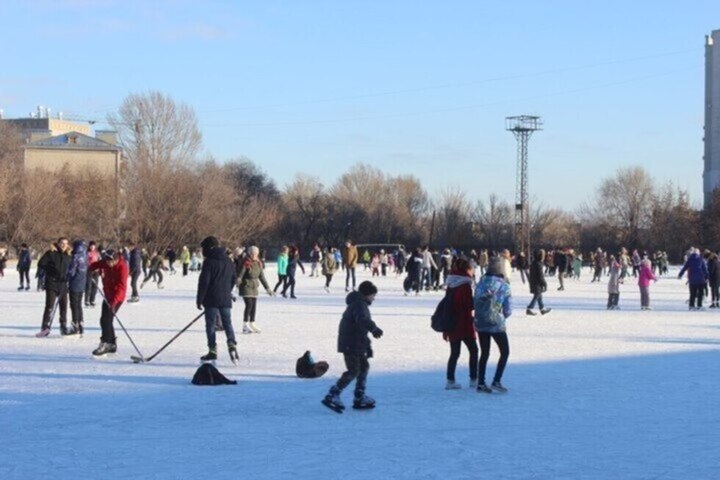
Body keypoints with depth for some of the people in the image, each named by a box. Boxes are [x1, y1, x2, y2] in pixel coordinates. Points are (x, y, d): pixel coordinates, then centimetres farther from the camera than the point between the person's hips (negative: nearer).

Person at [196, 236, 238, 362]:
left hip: (211, 299, -5)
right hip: (226, 299, 5)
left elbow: (204, 281, -13)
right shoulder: (228, 260, 9)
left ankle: (213, 350, 3)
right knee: (227, 323, 8)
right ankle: (232, 344, -13)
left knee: (210, 324, 4)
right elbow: (234, 278, 17)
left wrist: (199, 299, -8)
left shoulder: (209, 261, -11)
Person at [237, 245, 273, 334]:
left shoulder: (258, 263, 9)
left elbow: (262, 276, 17)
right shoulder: (246, 263, -12)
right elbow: (240, 275, -18)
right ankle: (245, 325, -9)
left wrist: (267, 288, 19)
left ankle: (252, 325, 17)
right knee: (249, 305, -14)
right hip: (246, 287, -7)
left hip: (254, 287, 7)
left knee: (254, 306, 7)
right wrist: (237, 285, -32)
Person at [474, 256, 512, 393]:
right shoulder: (503, 286, -10)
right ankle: (496, 381, 0)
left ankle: (481, 383, 13)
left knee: (484, 353, 15)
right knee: (505, 352, 10)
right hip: (497, 324, -5)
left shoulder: (481, 283, 1)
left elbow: (475, 302, 4)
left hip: (480, 324, 5)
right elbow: (508, 310, -7)